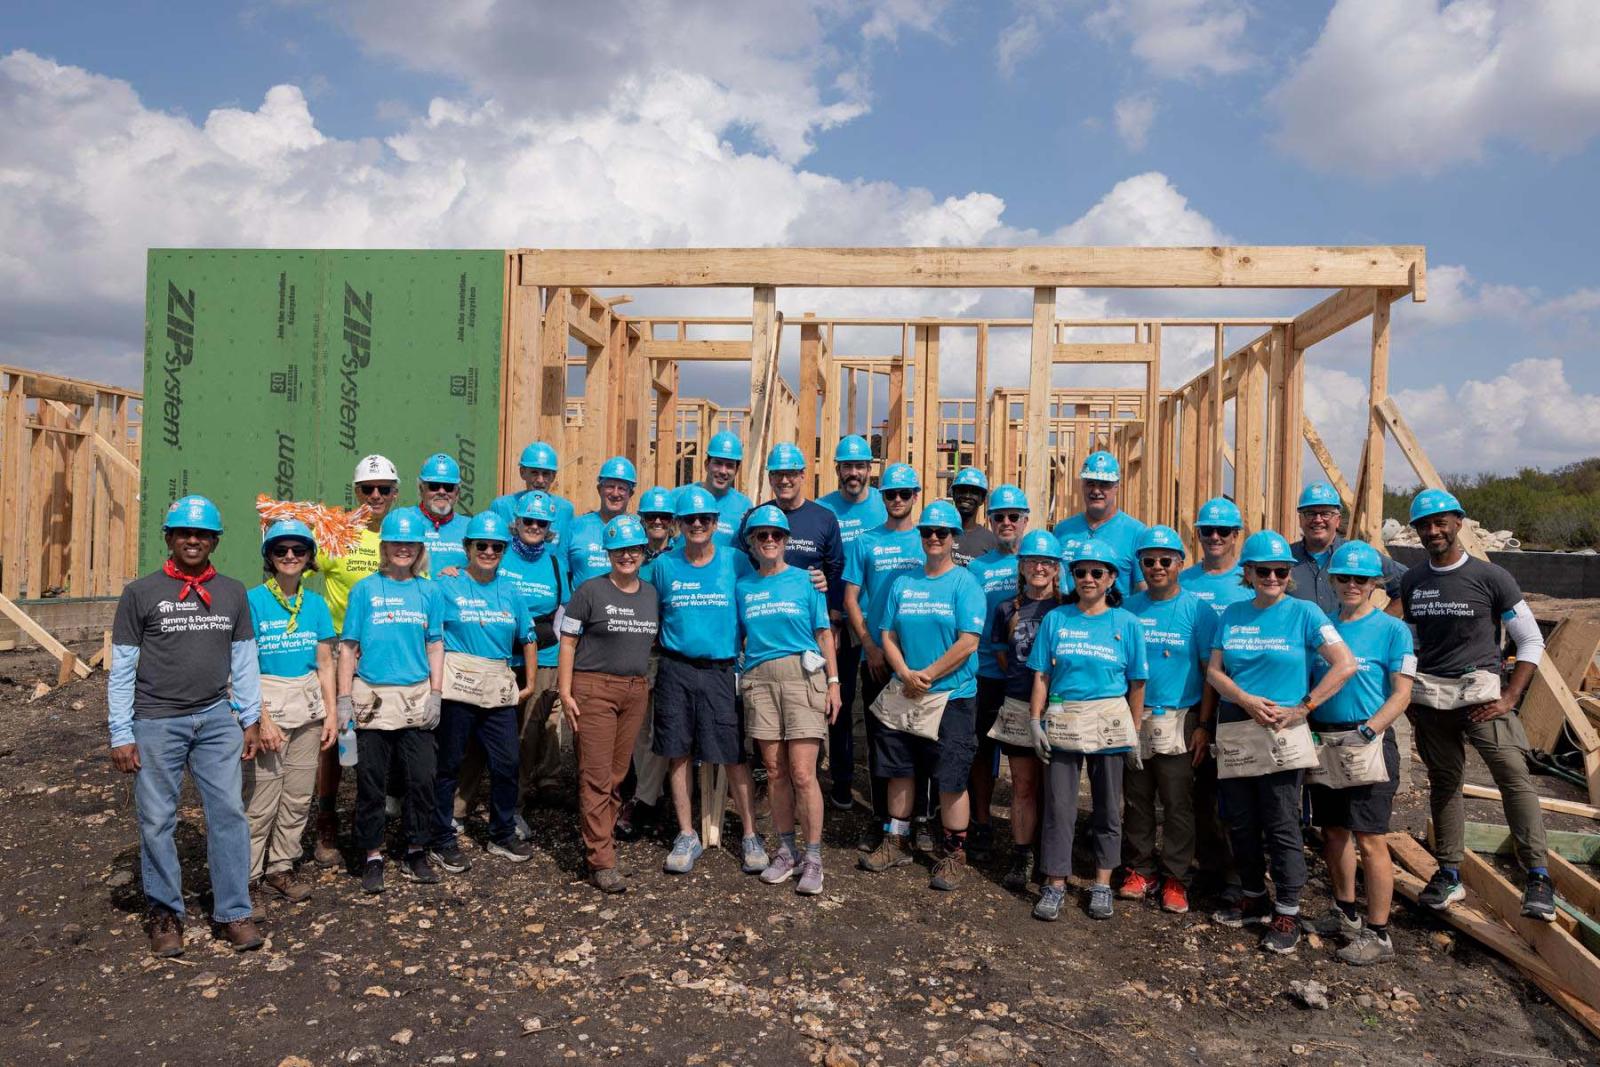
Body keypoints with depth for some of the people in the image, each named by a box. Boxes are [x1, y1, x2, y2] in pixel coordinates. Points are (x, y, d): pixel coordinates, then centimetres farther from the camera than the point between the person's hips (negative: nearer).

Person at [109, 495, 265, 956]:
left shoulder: (232, 593, 6)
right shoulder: (140, 593, -1)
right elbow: (122, 669, -1)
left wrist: (250, 719, 7)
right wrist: (121, 735, -4)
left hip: (217, 719, 2)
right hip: (156, 723, -2)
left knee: (229, 813, 0)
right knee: (157, 821, 5)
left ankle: (233, 911, 10)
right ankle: (166, 914, 20)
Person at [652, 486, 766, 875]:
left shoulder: (736, 562, 1)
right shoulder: (664, 565, 5)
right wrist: (663, 651, 6)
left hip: (722, 671, -1)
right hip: (676, 670, 2)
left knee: (734, 756, 0)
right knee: (678, 753, 6)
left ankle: (750, 836, 14)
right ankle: (687, 836, 20)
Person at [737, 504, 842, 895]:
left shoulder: (804, 580, 4)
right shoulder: (743, 586, 12)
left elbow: (824, 633, 4)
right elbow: (737, 639, 15)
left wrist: (833, 682, -2)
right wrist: (735, 680, 6)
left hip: (802, 675, -3)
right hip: (759, 679, 3)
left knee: (802, 773, -7)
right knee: (775, 772, 7)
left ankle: (813, 858, 3)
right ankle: (786, 851, 20)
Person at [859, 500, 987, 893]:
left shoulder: (965, 584, -6)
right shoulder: (903, 583, 8)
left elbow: (968, 642, -14)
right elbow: (888, 636, 7)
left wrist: (926, 676, -14)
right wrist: (905, 674, -10)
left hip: (952, 698, -5)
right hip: (902, 695, 5)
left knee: (950, 779, 0)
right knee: (899, 770, 14)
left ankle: (953, 854, 14)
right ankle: (896, 842, 29)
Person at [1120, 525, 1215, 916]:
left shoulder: (1198, 610, -2)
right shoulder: (1129, 609, 6)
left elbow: (1211, 672, -3)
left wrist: (1203, 725, -8)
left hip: (1178, 721, -3)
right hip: (1133, 719, 3)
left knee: (1178, 803, 1)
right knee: (1136, 800, 10)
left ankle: (1175, 879, 12)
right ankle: (1139, 870, 22)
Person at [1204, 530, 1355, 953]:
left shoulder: (1304, 613, -4)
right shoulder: (1233, 614, 8)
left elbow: (1345, 665, -12)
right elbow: (1214, 670, 5)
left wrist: (1301, 709, -13)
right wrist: (1247, 701, -13)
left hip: (1280, 734, -4)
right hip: (1234, 729, 5)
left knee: (1281, 826, 0)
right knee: (1239, 822, 12)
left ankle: (1287, 914, 11)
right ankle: (1255, 898, 29)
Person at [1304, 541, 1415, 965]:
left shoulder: (1392, 630, -4)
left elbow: (1402, 694, -8)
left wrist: (1368, 730, -20)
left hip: (1369, 742, -5)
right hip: (1322, 741, 6)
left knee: (1370, 838, -4)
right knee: (1334, 831, 15)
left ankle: (1378, 935, 5)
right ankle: (1345, 914, 31)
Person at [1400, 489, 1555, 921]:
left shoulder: (1491, 577, -4)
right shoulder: (1411, 582, 8)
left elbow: (1532, 641, -1)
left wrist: (1510, 697, -9)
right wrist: (1406, 694, 11)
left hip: (1480, 692, -4)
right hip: (1429, 696, 4)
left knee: (1513, 774, -17)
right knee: (1443, 782, 10)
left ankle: (1537, 877, -12)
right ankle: (1449, 873, 20)